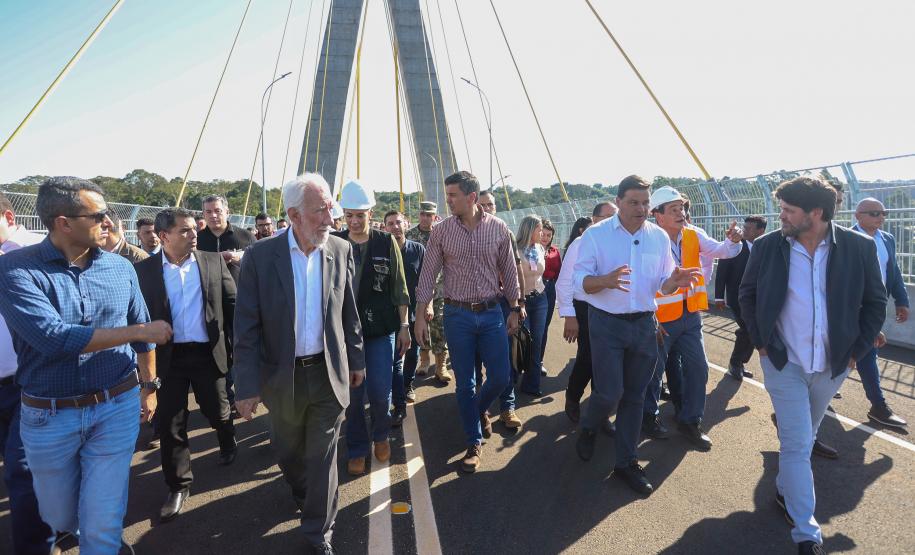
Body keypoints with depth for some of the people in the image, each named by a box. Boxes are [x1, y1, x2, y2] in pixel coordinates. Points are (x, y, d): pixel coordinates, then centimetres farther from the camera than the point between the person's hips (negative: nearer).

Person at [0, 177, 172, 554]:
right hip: (48, 416, -1)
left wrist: (149, 386, 14)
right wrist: (138, 331, -19)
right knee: (58, 517, 23)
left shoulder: (120, 268, -1)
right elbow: (53, 338, -26)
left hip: (117, 408, 1)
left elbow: (143, 334, 10)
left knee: (103, 524, 6)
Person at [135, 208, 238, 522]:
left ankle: (227, 444, 46)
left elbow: (232, 303, 3)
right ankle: (178, 486, 23)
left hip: (208, 353, 0)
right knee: (170, 424, 7)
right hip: (168, 356, 0)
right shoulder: (144, 270, -3)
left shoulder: (213, 262, -1)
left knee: (217, 411, 13)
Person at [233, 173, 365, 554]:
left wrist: (356, 360, 9)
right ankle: (302, 493, 54)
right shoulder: (260, 257, -12)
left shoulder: (341, 251, -6)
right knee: (289, 451, 23)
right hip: (283, 376, 0)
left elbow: (349, 313, 4)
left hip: (329, 373, 0)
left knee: (322, 456, 9)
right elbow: (247, 327, -10)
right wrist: (247, 386, -11)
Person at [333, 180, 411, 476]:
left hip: (381, 329, -1)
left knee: (380, 392, 1)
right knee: (352, 394, 6)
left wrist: (404, 326, 0)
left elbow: (399, 288, 2)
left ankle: (381, 435, 31)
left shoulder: (386, 243, -1)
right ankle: (357, 449, 26)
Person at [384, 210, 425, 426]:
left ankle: (408, 384, 44)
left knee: (413, 353, 18)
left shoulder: (418, 250, -2)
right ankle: (399, 406, 2)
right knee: (395, 359, -3)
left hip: (415, 311, 3)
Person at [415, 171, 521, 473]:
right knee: (465, 383, 7)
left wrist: (514, 309, 6)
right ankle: (475, 443, 23)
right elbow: (428, 275, -1)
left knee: (501, 376, 5)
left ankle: (479, 409, 39)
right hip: (457, 315, -1)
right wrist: (421, 316, -3)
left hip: (491, 313, 1)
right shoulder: (441, 231, -4)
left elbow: (509, 271, 6)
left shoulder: (498, 228, -2)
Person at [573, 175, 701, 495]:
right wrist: (606, 280, -31)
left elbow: (662, 285, 6)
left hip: (644, 324, 4)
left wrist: (675, 281, -18)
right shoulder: (596, 235, -7)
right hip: (607, 324, -4)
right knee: (609, 393, -5)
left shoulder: (659, 237, 4)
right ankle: (588, 428, 30)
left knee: (634, 396, 10)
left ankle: (626, 462, 25)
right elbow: (581, 281, -10)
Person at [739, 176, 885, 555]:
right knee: (797, 445, -2)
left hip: (832, 365, 2)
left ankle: (785, 490, 44)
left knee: (803, 437, 21)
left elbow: (875, 302, 3)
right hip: (784, 363, -2)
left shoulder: (859, 248, -7)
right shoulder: (767, 247, -8)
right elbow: (747, 294, 5)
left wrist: (856, 350, -2)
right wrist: (760, 340, -1)